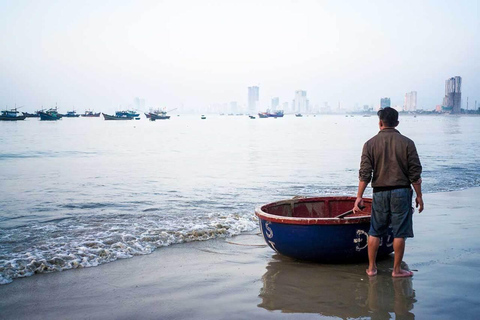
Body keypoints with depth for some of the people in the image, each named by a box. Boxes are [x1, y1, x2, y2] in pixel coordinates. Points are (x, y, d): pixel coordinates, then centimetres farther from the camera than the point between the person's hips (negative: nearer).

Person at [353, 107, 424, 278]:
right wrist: (419, 195, 5)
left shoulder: (370, 144, -2)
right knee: (399, 233, 6)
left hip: (380, 192, 1)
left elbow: (365, 174, -5)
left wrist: (359, 196, 0)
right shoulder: (407, 143, -3)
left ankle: (372, 268, 18)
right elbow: (415, 173, -4)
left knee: (375, 232, 12)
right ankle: (397, 269, 13)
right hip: (401, 192, -1)